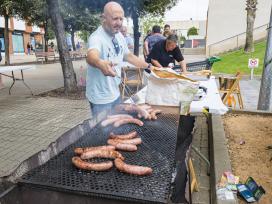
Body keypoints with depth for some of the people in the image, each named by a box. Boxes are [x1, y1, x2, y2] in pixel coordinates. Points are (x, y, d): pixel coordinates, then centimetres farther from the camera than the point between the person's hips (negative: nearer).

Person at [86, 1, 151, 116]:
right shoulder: (97, 37, -24)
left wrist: (148, 67, 13)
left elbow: (128, 55, 15)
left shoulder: (119, 36, 1)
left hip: (115, 93, 8)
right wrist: (101, 64, -68)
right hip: (101, 98, -8)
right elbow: (91, 56, -46)